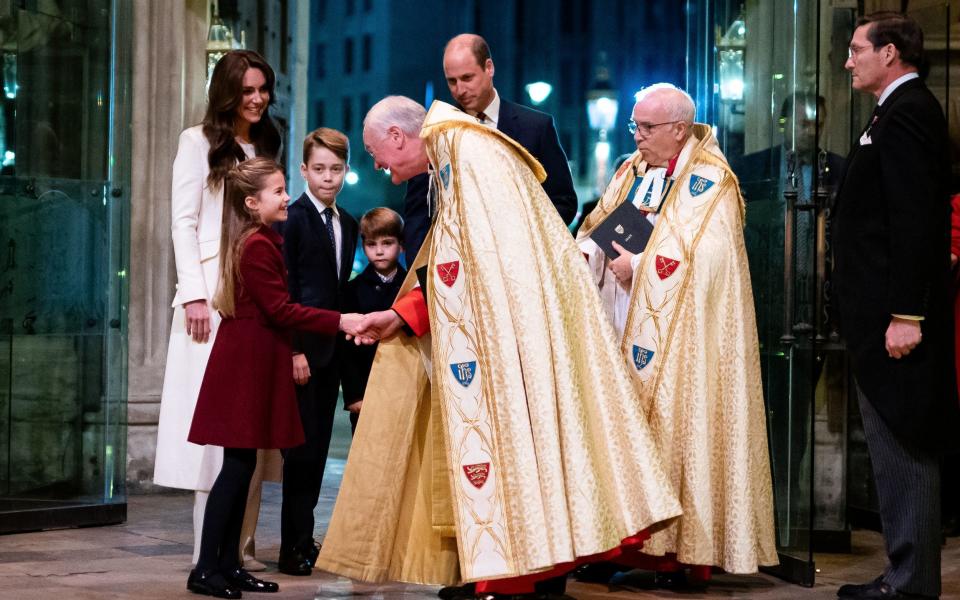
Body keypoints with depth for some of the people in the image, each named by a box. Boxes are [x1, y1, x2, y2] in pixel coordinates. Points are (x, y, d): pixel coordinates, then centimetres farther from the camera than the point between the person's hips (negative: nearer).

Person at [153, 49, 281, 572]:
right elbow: (183, 223, -4)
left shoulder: (265, 147, 19)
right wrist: (194, 294, -14)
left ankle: (241, 546, 4)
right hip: (214, 291, -6)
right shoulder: (199, 143, 2)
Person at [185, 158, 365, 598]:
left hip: (250, 360, 10)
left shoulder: (259, 241, 16)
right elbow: (280, 309, -18)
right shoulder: (258, 245, -15)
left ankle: (228, 564, 13)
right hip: (248, 361, -10)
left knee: (242, 464, 10)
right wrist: (339, 322, -20)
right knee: (238, 463, -8)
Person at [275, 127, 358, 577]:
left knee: (318, 447, 9)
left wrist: (344, 336, 10)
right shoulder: (293, 219, -8)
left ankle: (304, 540, 16)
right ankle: (294, 547, 0)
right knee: (302, 448, -6)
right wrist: (294, 350, -16)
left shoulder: (347, 224, 15)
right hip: (302, 350, -7)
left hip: (331, 350, 7)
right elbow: (283, 291, -12)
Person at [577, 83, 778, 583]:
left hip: (681, 340, -7)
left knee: (678, 430, -6)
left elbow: (704, 259, -18)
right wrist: (585, 256, -6)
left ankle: (687, 551, -1)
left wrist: (637, 267, -13)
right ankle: (639, 544, 7)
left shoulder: (708, 182, -7)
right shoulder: (633, 172, 15)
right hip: (630, 330, 7)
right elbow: (596, 228, 16)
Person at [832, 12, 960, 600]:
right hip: (885, 310, 11)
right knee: (898, 451, 15)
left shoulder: (906, 113, -15)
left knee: (903, 453, -6)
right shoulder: (904, 110, 17)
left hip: (896, 313, -11)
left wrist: (905, 314, -25)